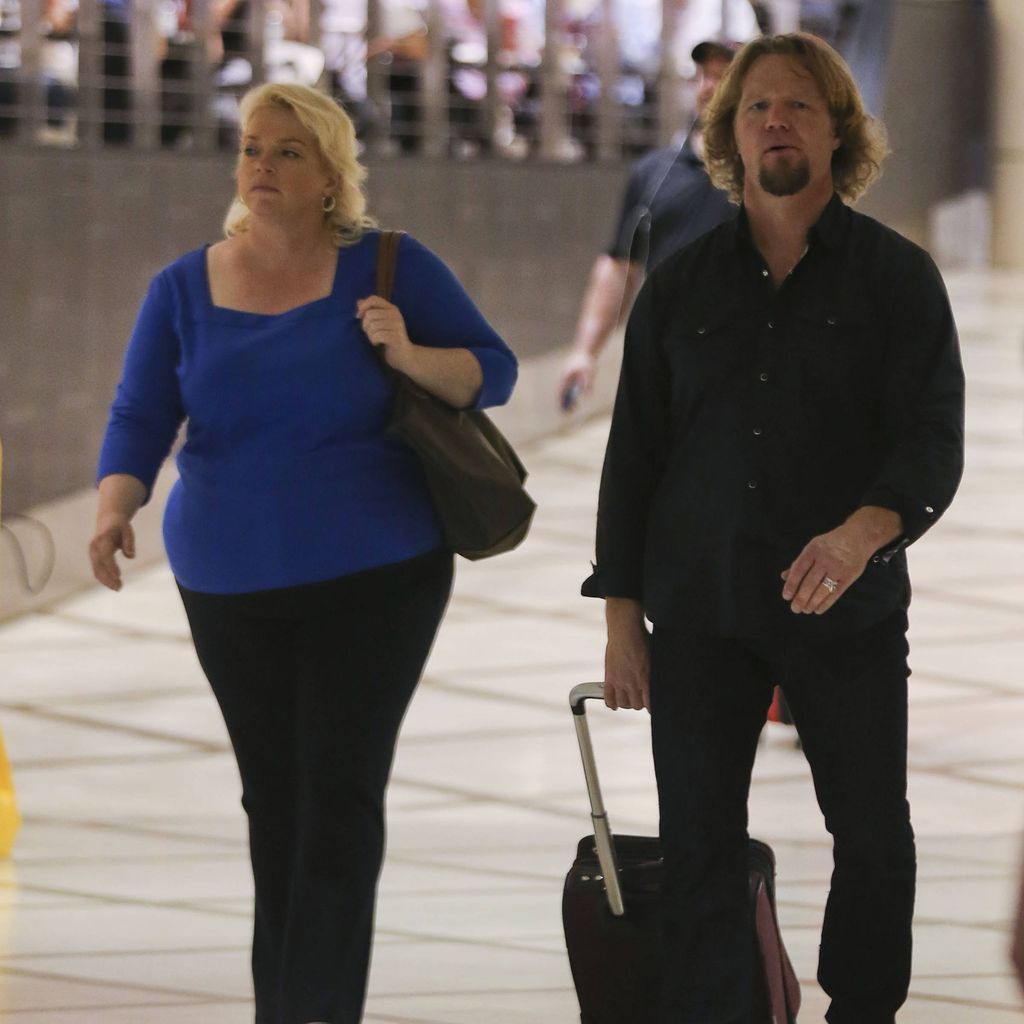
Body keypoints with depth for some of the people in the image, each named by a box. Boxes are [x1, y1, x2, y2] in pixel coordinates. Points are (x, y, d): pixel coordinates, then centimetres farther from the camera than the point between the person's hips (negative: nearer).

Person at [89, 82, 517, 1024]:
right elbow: (140, 417, -3)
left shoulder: (389, 268, -4)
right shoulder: (185, 290, 3)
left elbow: (492, 372, -1)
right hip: (233, 587, 3)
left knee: (340, 793, -11)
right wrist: (116, 510, -21)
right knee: (273, 797, 10)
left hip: (373, 581, -3)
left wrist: (409, 356, -21)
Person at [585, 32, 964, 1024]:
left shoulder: (896, 275, 0)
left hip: (848, 608, -1)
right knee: (698, 841, 1)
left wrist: (862, 532, -30)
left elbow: (933, 438, -10)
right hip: (701, 607, 2)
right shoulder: (683, 283, 7)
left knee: (872, 831, 7)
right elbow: (633, 453, 10)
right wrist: (622, 614, 4)